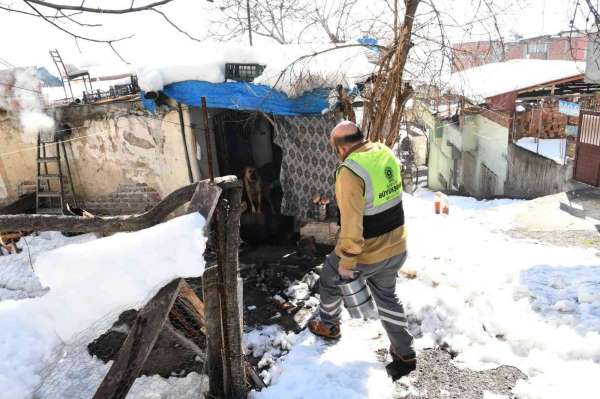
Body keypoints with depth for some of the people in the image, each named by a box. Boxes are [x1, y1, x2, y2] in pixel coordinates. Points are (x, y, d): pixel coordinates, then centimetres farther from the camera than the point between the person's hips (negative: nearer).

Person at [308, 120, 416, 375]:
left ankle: (328, 326, 44)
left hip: (366, 253, -6)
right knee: (386, 295, 26)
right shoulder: (386, 154, -2)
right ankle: (404, 353, 33)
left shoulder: (350, 171, -26)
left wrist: (346, 263, -16)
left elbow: (351, 225, -27)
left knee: (330, 279, 22)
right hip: (396, 248, 7)